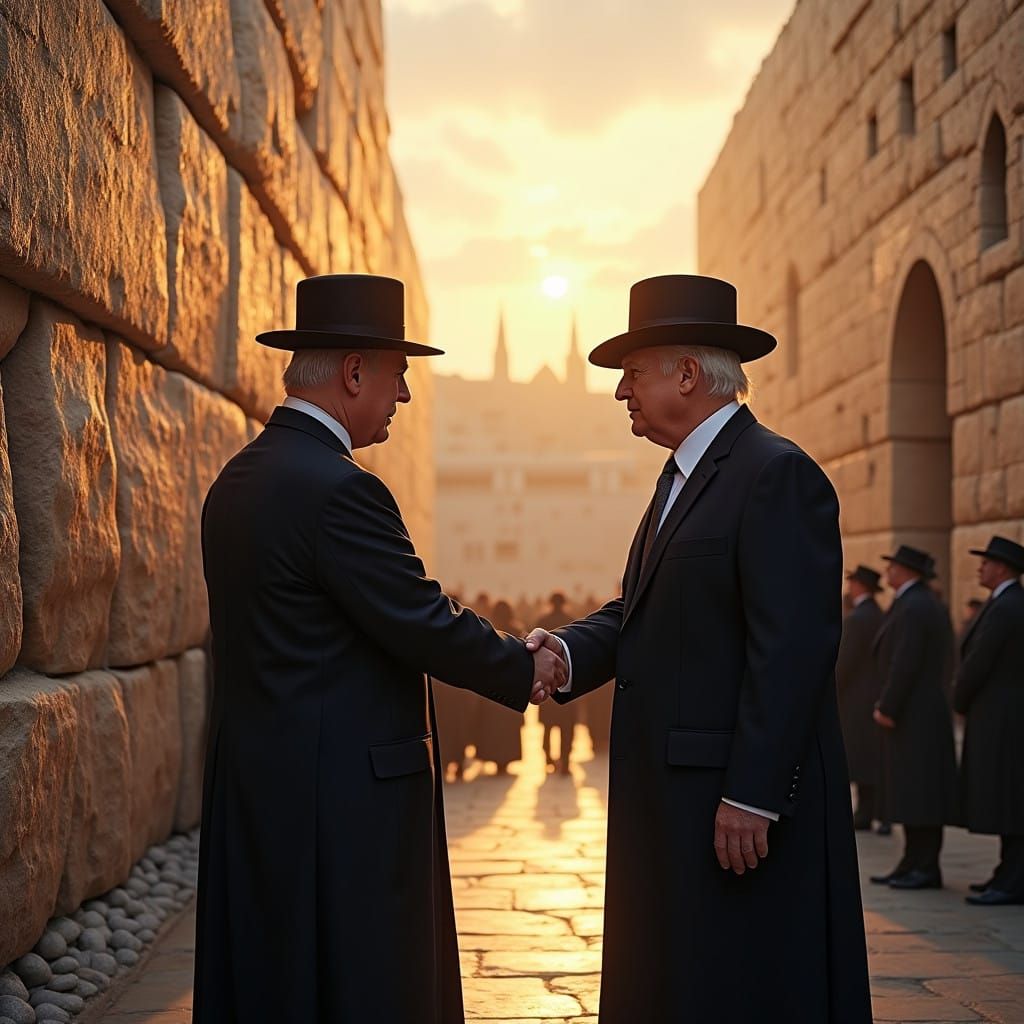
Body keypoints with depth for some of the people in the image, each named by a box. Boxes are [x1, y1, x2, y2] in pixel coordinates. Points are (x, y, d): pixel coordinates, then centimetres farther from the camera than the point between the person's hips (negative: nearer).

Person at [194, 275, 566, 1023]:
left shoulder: (238, 479, 10)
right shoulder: (338, 488, -18)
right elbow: (425, 625, -17)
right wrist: (526, 671, -2)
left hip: (257, 786, 10)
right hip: (343, 794, -9)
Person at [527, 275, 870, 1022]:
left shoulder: (777, 475, -14)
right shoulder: (682, 479, 18)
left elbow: (793, 646, -21)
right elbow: (639, 610, 15)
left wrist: (751, 797, -23)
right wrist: (569, 652, -6)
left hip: (742, 799, -10)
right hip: (673, 797, 10)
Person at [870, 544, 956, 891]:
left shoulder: (913, 607, -16)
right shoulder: (924, 605, 18)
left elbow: (905, 664, -21)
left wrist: (887, 708, -16)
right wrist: (886, 705, 13)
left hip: (915, 715, -10)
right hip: (914, 713, 10)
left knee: (920, 792, -7)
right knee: (910, 792, 10)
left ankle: (927, 868, -4)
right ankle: (913, 864, 12)